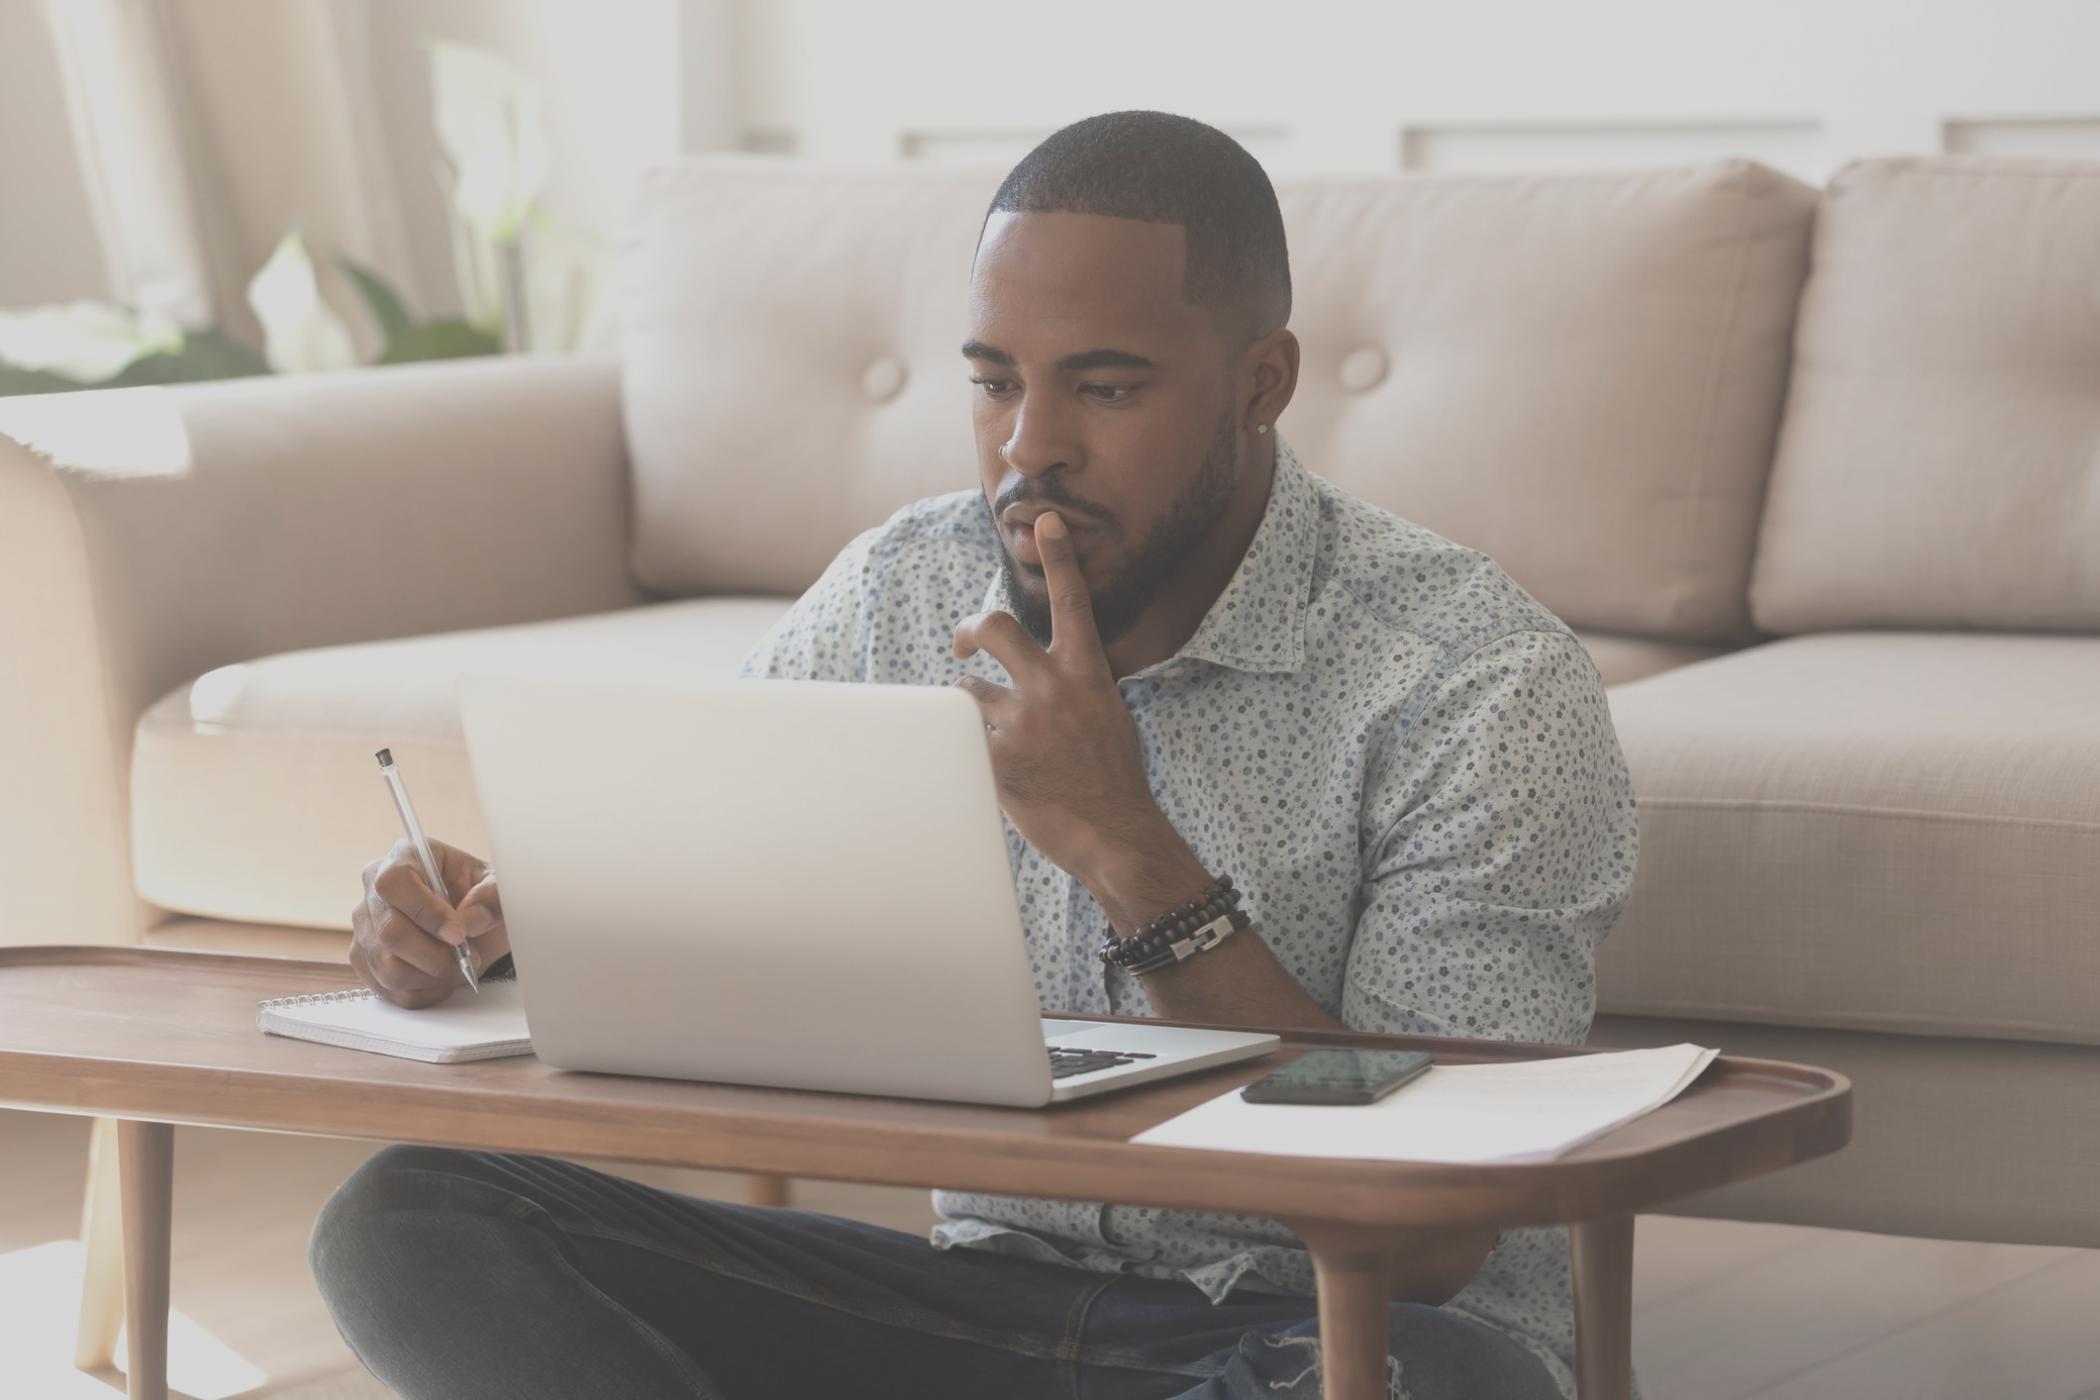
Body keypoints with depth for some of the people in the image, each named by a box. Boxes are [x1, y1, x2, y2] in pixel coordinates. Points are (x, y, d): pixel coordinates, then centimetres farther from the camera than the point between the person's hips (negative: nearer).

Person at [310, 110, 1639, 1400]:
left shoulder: (1480, 684, -14)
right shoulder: (903, 599, 2)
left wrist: (1127, 851, -24)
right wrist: (497, 915, -12)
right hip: (1002, 1282, 5)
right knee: (413, 1215, -14)